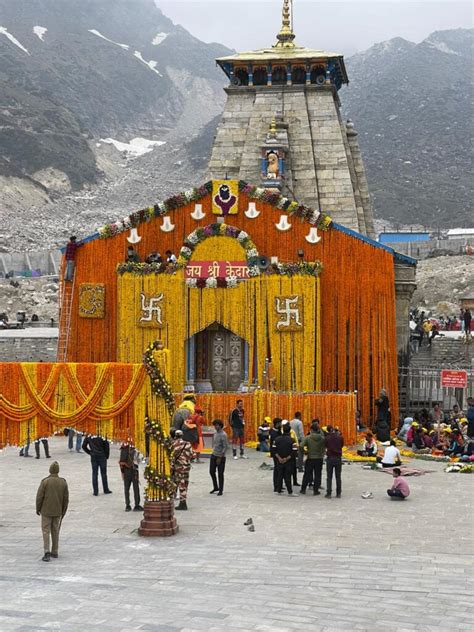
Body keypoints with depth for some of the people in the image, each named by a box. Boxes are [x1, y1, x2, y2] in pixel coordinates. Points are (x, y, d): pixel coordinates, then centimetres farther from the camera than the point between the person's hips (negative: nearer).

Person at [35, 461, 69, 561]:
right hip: (58, 512, 3)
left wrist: (38, 509, 3)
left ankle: (47, 552, -13)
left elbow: (39, 496, -10)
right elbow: (66, 499, 1)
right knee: (55, 531, 15)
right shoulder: (63, 482, -3)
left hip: (46, 511, -3)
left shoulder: (45, 482, -14)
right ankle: (54, 552, 19)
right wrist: (63, 511, 13)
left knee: (46, 531, 0)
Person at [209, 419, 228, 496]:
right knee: (211, 471, 11)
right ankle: (215, 487, 27)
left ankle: (221, 490, 10)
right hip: (213, 455, 8)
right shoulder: (215, 433, 7)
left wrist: (220, 457, -18)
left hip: (220, 457, -8)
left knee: (220, 474, 0)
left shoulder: (223, 435, -17)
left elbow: (226, 447, -18)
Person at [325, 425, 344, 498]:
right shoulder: (340, 437, -5)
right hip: (338, 458, 1)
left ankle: (328, 493, 0)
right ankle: (338, 493, 10)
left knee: (329, 477, 4)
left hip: (330, 458, -1)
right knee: (338, 477, 9)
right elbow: (342, 445, 8)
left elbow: (326, 446, 4)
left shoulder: (327, 438, -8)